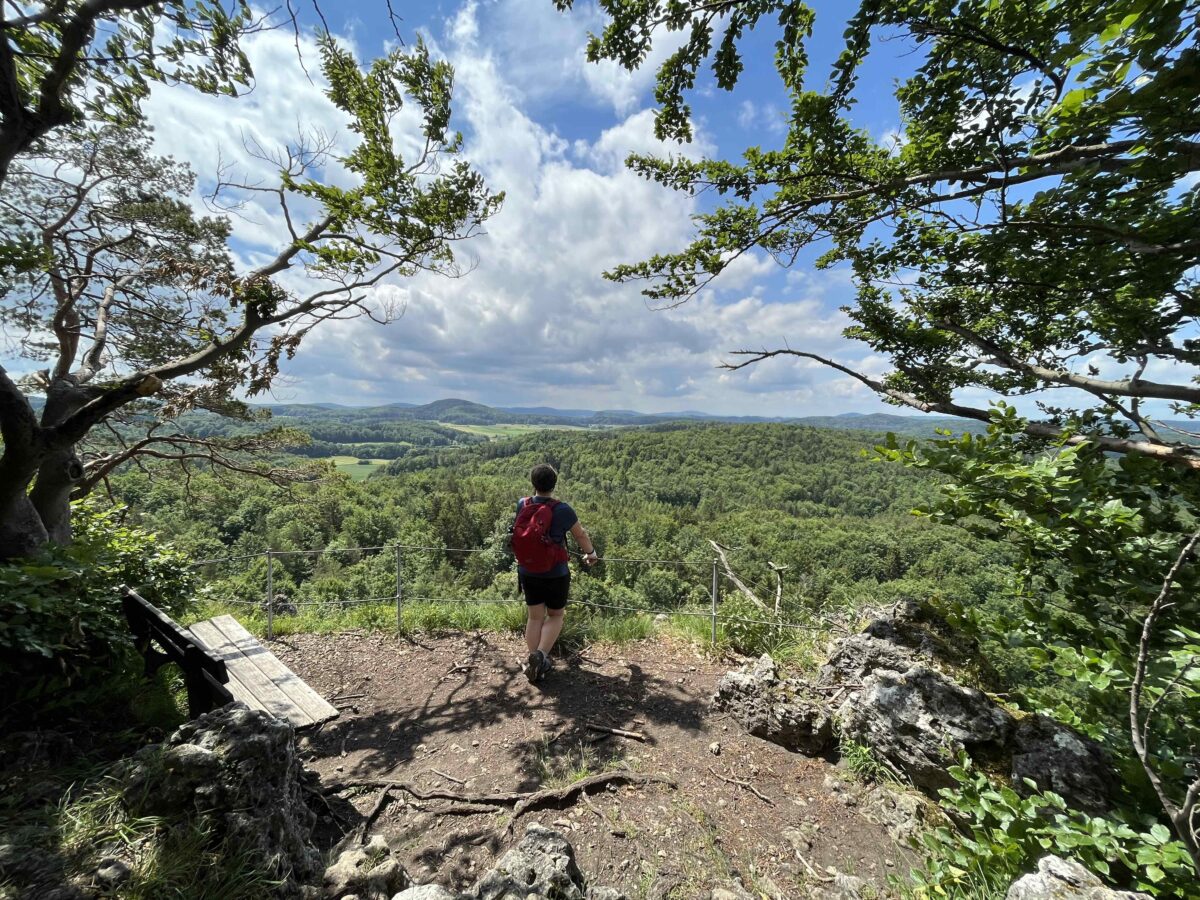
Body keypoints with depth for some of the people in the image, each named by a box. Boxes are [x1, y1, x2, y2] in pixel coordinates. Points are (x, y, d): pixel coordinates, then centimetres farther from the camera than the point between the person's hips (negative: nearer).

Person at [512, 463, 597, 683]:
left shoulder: (521, 505, -10)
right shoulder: (562, 510, -22)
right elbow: (581, 535, -5)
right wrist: (591, 553, 15)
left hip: (527, 573, 4)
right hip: (556, 574, -3)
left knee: (535, 617, 19)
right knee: (555, 616, 18)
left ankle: (534, 660, 25)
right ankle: (540, 655, 2)